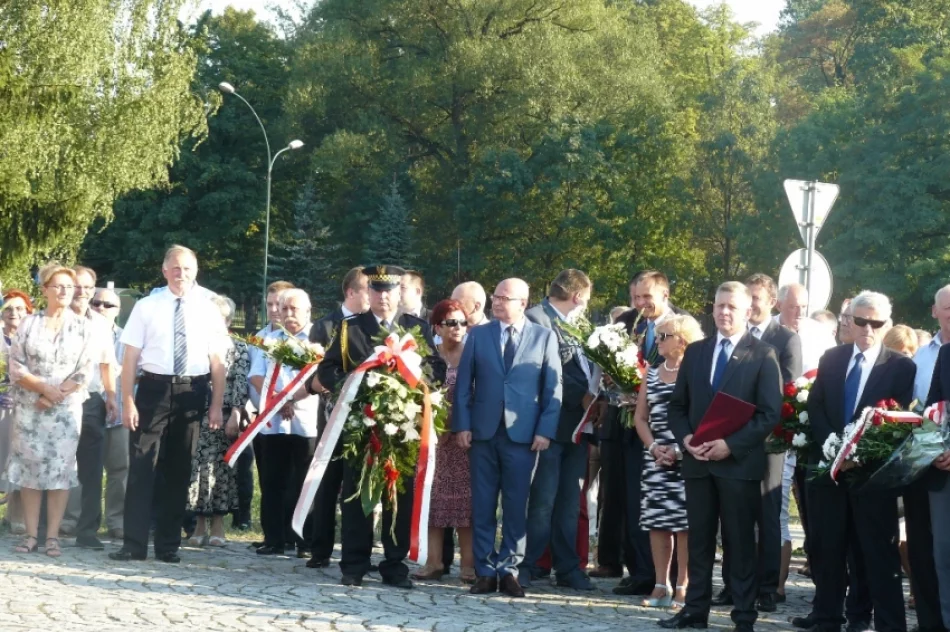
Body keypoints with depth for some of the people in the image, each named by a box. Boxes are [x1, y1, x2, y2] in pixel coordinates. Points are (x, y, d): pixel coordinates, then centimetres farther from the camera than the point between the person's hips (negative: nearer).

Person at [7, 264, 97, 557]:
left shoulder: (84, 327, 4)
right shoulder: (29, 323, 5)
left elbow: (86, 371, -2)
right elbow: (15, 366, -1)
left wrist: (55, 396, -12)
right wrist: (43, 387, -14)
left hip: (66, 409, -1)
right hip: (28, 407, 1)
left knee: (60, 468, -3)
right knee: (29, 467, 0)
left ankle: (52, 536, 0)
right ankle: (31, 534, 4)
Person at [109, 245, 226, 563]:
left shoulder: (208, 310, 5)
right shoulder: (146, 307, 0)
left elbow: (217, 361, 5)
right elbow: (130, 357, -2)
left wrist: (217, 405, 0)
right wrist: (127, 401, -9)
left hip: (192, 393, 2)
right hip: (153, 388, -2)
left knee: (179, 471, 9)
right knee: (141, 467, -3)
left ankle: (168, 545, 18)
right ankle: (135, 543, 1)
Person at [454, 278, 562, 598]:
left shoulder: (544, 337, 4)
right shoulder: (478, 335, 9)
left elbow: (554, 388, 2)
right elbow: (464, 384, 7)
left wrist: (545, 430, -6)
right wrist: (462, 425, -2)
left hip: (522, 435, -2)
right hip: (483, 432, 2)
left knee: (516, 507, 2)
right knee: (483, 506, 4)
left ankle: (509, 570, 10)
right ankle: (485, 571, 10)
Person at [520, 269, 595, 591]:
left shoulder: (570, 324, 18)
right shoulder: (536, 318, -8)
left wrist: (592, 396, 4)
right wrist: (582, 396, -14)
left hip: (577, 425, 8)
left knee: (570, 502, 10)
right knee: (543, 500, -5)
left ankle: (568, 568, 15)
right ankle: (528, 566, 3)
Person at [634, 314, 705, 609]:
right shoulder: (652, 373, 13)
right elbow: (640, 416, 13)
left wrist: (681, 450, -14)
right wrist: (653, 447, -3)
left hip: (687, 459, -5)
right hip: (655, 458, 5)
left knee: (684, 523, -5)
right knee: (656, 521, 4)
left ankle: (682, 587, 0)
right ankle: (661, 586, 9)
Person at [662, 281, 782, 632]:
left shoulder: (763, 354, -2)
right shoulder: (695, 351, 12)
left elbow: (770, 412, -9)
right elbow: (677, 405, 14)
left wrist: (731, 444, -17)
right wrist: (685, 438, -6)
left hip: (740, 462, -4)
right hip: (697, 461, 4)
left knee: (740, 541, 2)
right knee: (699, 539, 8)